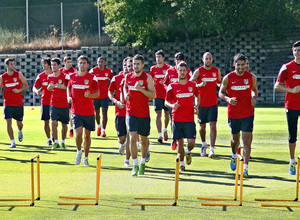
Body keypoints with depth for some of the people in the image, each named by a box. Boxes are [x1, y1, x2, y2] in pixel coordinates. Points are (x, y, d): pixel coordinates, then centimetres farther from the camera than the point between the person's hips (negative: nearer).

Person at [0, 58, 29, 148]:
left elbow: (26, 86, 3)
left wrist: (19, 90, -14)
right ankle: (12, 142, -5)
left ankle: (20, 131, 44)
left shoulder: (19, 74, -1)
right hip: (8, 104, 0)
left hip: (19, 103, 0)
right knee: (8, 122, -12)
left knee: (19, 123, 7)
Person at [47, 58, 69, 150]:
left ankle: (62, 142, 20)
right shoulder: (50, 77, 6)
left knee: (64, 124, 5)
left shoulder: (65, 76, -7)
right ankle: (56, 142, -3)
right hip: (54, 104, 2)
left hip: (64, 104, -2)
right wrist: (50, 86, -5)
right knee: (53, 122, -11)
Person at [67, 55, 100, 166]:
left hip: (89, 111, 0)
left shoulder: (92, 77, -3)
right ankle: (79, 151, 13)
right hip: (76, 110, 0)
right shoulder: (72, 76, 4)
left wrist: (90, 95, -19)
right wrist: (69, 97, 3)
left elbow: (98, 93, 1)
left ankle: (86, 157, 24)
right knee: (78, 133, -15)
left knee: (87, 135, 8)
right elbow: (69, 87, 22)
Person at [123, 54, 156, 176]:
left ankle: (142, 162, 33)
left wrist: (140, 89, -22)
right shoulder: (128, 76, 5)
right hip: (131, 112, 1)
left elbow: (153, 95, -10)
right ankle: (135, 166, -8)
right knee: (132, 138, -13)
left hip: (144, 113, -1)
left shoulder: (147, 78, -5)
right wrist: (125, 94, 5)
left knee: (144, 139, 11)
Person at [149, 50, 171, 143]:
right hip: (157, 95, 1)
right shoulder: (153, 68, 6)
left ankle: (165, 129, 37)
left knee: (167, 114, 11)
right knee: (158, 114, -9)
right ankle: (160, 135, -12)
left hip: (167, 95, -1)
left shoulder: (168, 67, -2)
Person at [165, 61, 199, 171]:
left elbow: (197, 96, 24)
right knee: (180, 142, 3)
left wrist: (196, 106, 6)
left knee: (191, 142, -7)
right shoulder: (172, 86, 0)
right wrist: (173, 106, -19)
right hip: (177, 119, -1)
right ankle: (181, 162, 21)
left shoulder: (193, 85, 6)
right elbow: (166, 102, 3)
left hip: (189, 119, 1)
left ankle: (188, 152, 27)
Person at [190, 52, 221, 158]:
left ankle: (211, 149, -14)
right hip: (201, 103, -1)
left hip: (213, 103, 1)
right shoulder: (198, 71, -4)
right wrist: (200, 85, -26)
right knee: (202, 126, 11)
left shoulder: (216, 71, 5)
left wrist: (220, 85, -3)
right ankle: (204, 144, 37)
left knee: (213, 125, -12)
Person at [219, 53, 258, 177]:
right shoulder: (228, 78, -3)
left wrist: (254, 98, -5)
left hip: (248, 114, -1)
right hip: (233, 114, 1)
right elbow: (221, 93, 5)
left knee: (247, 140, -9)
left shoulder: (251, 77, 0)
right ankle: (234, 157, 46)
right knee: (235, 139, 14)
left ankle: (245, 168, -10)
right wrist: (228, 99, -15)